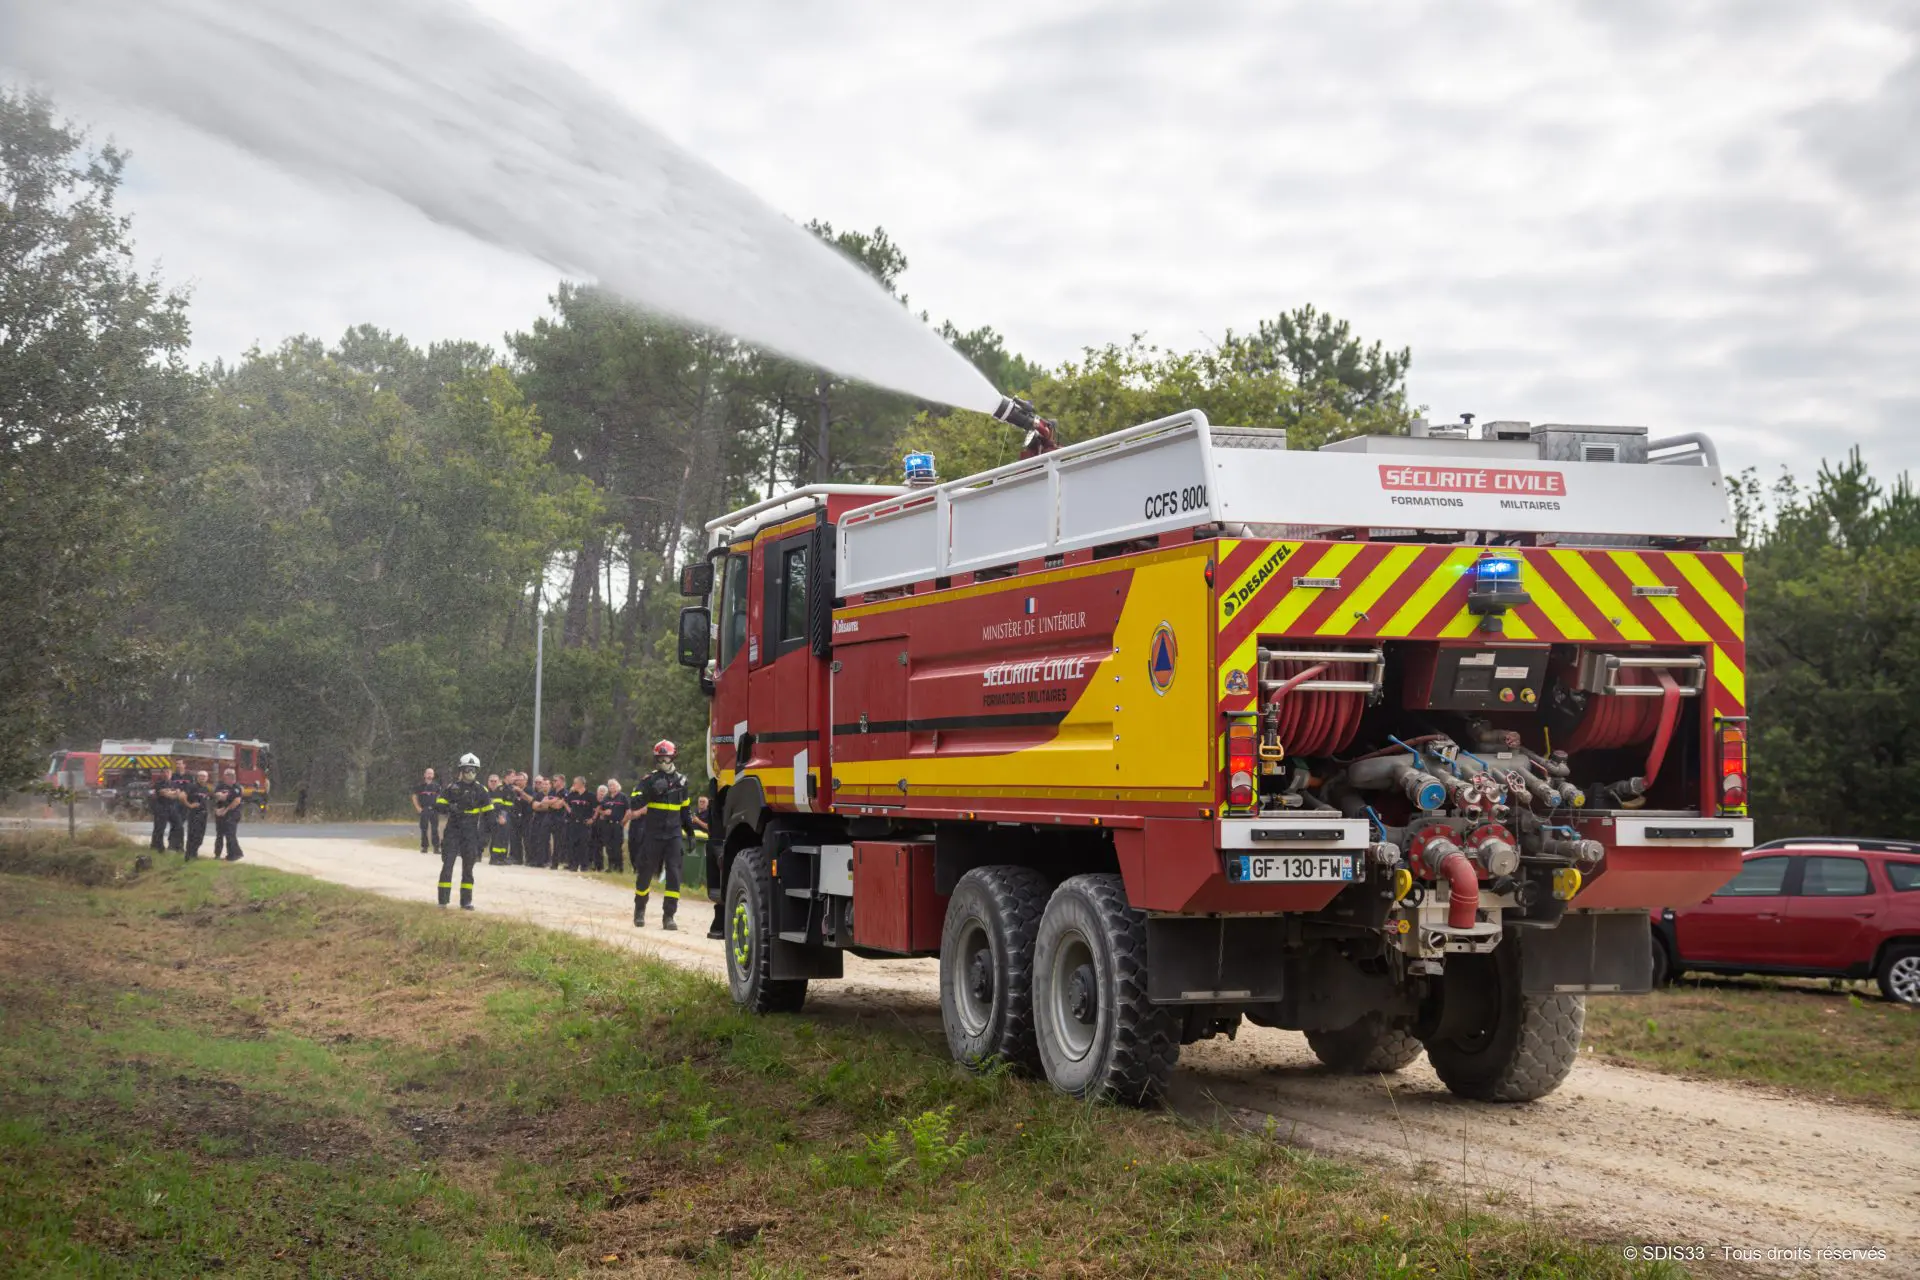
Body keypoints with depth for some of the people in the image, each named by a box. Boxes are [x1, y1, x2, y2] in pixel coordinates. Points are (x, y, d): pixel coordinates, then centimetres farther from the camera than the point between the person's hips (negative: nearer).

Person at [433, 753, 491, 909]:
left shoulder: (480, 790, 6)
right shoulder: (451, 787, 1)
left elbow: (488, 812, 11)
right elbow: (439, 804, -1)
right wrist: (449, 808, -20)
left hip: (470, 832, 2)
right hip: (452, 830, -2)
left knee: (468, 867, 7)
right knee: (447, 864, -7)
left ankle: (466, 901, 13)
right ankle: (443, 900, -5)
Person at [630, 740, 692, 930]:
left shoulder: (680, 781, 12)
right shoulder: (649, 780, -2)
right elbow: (636, 804, -13)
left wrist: (690, 831, 24)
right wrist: (652, 790, -26)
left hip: (674, 834, 3)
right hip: (652, 834, -3)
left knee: (674, 873, -7)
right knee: (646, 872, 5)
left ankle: (668, 916, -4)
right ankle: (639, 910, 25)